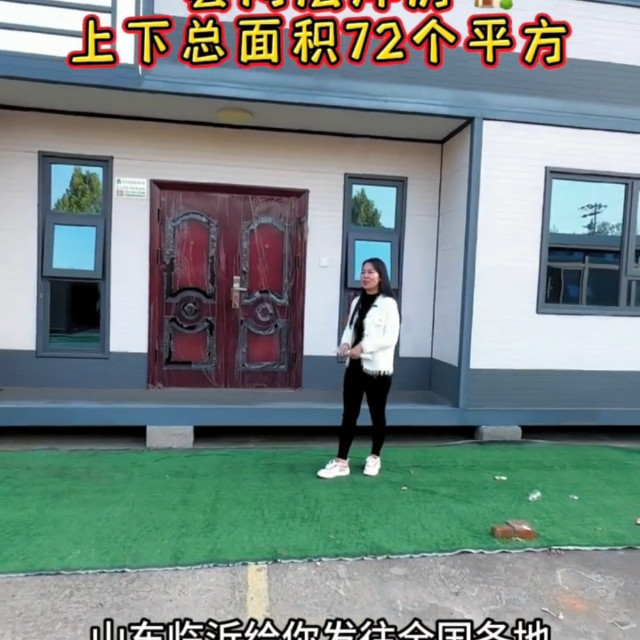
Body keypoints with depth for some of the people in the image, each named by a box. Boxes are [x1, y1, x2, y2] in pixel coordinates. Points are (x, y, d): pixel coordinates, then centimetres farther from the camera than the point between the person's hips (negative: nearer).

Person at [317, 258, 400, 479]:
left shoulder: (388, 304, -9)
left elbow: (391, 338, -16)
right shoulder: (357, 302, 11)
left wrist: (363, 347, -24)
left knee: (377, 414, 11)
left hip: (377, 368, -5)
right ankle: (341, 462, 14)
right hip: (355, 366, 6)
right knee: (349, 414, 7)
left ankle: (374, 457, 30)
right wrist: (345, 343, -8)